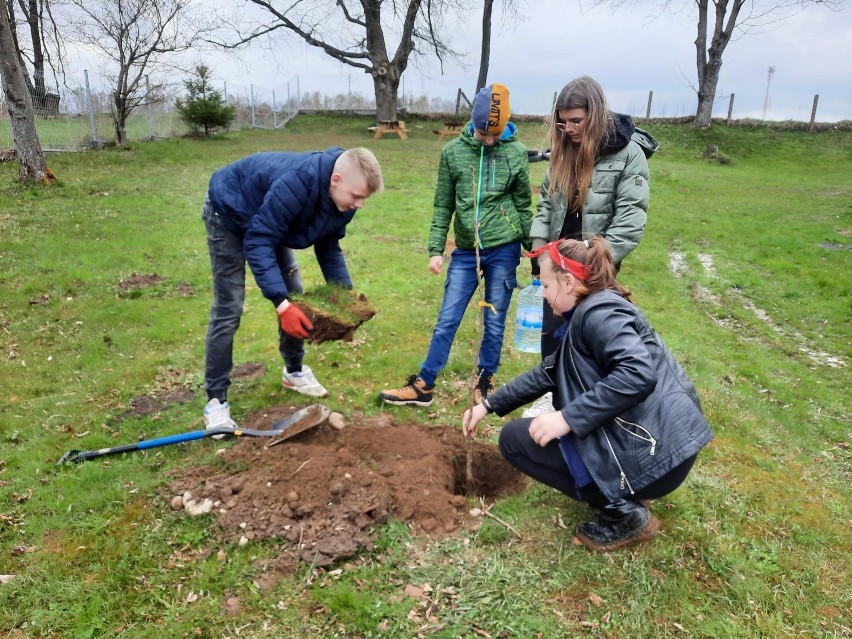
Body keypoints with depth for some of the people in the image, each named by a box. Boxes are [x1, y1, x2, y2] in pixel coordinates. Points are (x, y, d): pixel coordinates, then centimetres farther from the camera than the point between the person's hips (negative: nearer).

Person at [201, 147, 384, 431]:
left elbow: (328, 246, -2)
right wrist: (281, 303, -44)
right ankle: (215, 400, -2)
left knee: (294, 295, 7)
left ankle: (294, 372, 27)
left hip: (267, 220, 8)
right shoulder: (298, 183, -42)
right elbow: (257, 241, -39)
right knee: (228, 308, -11)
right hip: (230, 215, -7)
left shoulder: (342, 198, -16)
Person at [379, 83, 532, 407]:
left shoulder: (517, 152, -1)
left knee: (494, 322, 8)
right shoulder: (453, 152, 0)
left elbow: (523, 205, 6)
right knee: (446, 321, 3)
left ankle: (484, 380, 27)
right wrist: (435, 249, 0)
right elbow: (443, 206, 4)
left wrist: (533, 249, 8)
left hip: (504, 250, -1)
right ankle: (423, 385, 12)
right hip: (466, 251, 1)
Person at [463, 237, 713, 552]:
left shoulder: (599, 311, -15)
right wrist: (489, 404, 20)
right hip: (652, 440, 10)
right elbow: (547, 373, 20)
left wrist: (567, 418, -26)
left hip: (652, 452, -10)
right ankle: (622, 492, 17)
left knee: (515, 438, -2)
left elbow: (638, 374, -31)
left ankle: (623, 513, 0)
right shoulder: (589, 313, 16)